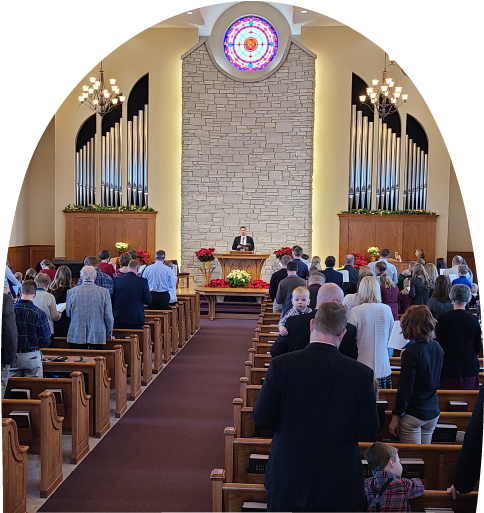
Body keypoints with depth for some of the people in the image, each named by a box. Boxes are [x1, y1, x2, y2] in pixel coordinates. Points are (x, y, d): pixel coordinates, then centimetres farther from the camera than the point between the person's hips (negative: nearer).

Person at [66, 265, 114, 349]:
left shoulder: (71, 292, -3)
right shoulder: (104, 292, -5)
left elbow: (68, 314, 7)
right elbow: (108, 316, -1)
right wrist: (109, 333, 13)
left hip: (76, 337, 1)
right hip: (98, 336, -1)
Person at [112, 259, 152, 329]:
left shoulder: (116, 280, -1)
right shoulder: (143, 281, -8)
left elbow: (111, 300, 6)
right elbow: (148, 301, -3)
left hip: (119, 318, 2)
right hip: (136, 318, -2)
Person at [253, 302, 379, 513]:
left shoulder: (281, 365, -16)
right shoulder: (361, 373, -15)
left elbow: (261, 419, -10)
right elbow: (369, 429, -7)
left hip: (287, 480, 0)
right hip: (339, 485, 0)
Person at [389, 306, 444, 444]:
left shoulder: (411, 352, -19)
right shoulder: (437, 348, 3)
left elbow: (405, 389, -18)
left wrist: (396, 416, -11)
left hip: (412, 414, -7)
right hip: (433, 412, 7)